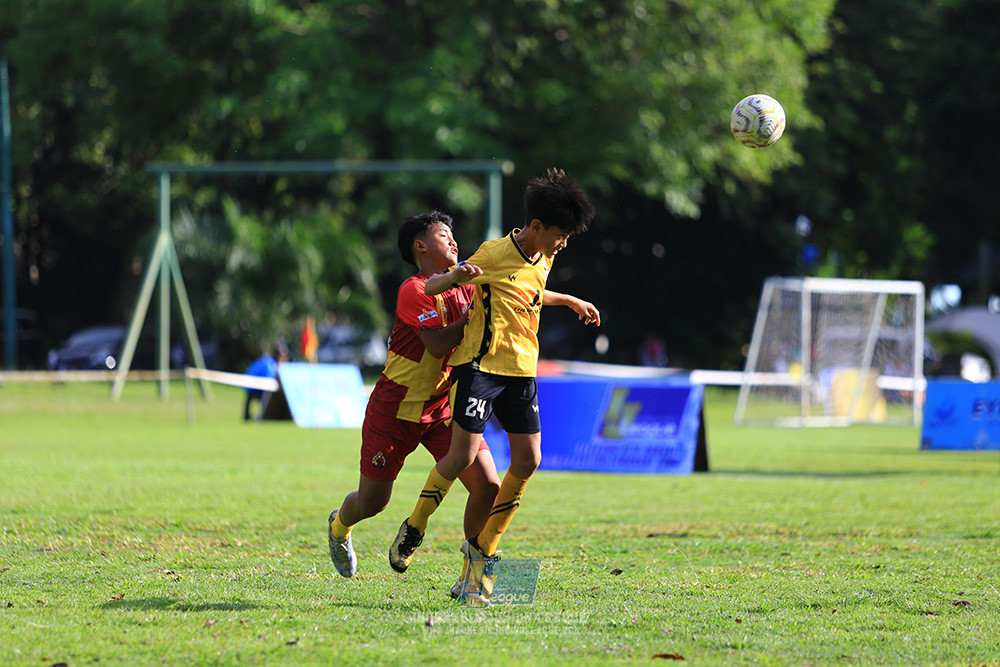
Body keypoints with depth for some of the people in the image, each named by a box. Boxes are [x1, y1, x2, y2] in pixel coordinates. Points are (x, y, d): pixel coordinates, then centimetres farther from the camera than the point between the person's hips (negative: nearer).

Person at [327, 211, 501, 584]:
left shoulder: (462, 286, 6)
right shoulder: (414, 291, -17)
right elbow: (437, 344, -28)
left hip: (445, 408, 6)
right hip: (397, 409, -6)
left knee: (487, 486, -13)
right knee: (372, 503, 7)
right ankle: (340, 526, 44)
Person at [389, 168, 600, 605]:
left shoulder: (542, 259, 11)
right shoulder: (493, 255, -12)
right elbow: (431, 286, -10)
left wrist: (571, 301, 39)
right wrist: (456, 276, -31)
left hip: (521, 371, 7)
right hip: (480, 365, -7)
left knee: (528, 459, -1)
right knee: (463, 455, -13)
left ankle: (481, 551, 10)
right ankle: (413, 530, 8)